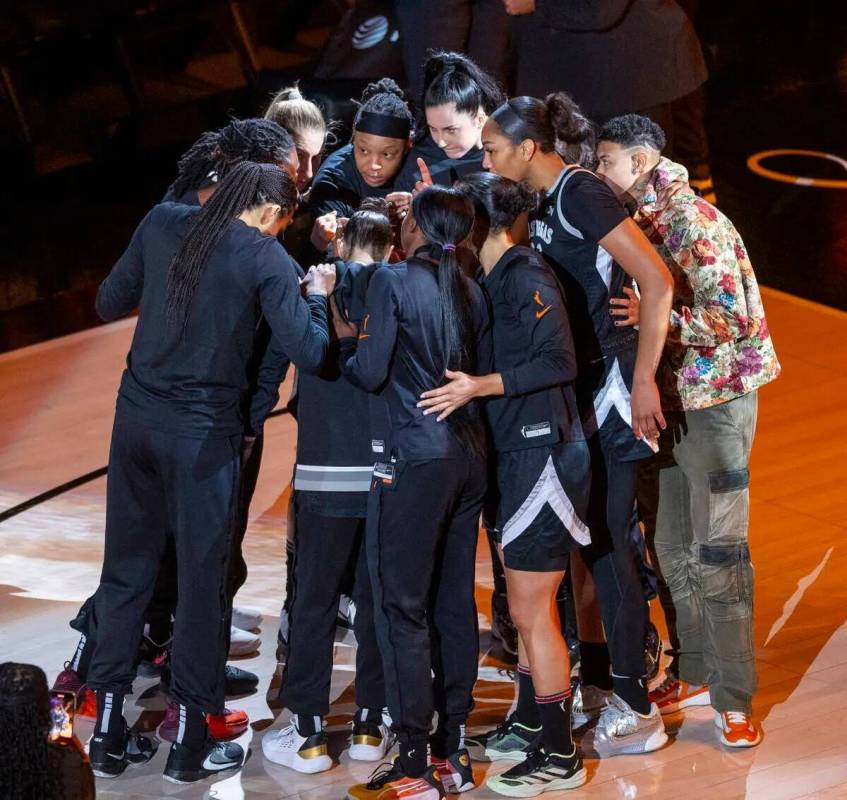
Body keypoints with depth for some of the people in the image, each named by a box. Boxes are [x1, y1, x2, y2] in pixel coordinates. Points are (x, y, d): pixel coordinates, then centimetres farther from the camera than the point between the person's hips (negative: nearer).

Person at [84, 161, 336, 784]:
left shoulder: (163, 224, 3)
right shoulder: (266, 258, -10)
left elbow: (110, 304, 11)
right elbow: (308, 352, -14)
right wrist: (316, 295, 3)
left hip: (137, 416, 5)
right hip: (204, 433, -5)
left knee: (127, 570, 13)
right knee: (202, 581, 6)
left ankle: (108, 734, 16)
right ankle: (191, 744, 12)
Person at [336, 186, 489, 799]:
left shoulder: (393, 281, -8)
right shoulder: (469, 291, 9)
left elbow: (370, 374, -8)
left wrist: (346, 339, 10)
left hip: (416, 459, -7)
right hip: (469, 455, 7)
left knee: (403, 608, -3)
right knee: (456, 604, 11)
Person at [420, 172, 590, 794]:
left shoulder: (525, 275, -15)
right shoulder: (496, 278, 12)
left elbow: (559, 362, -22)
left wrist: (478, 386, -23)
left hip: (544, 454, -9)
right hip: (519, 454, 9)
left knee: (531, 609, -3)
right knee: (530, 604, 18)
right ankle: (529, 726, 30)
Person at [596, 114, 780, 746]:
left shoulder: (693, 221, -17)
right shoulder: (644, 222, 10)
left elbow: (731, 318, -22)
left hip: (715, 398, -9)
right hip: (673, 398, 9)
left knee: (718, 550, -7)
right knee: (674, 545, 14)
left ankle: (734, 699, -2)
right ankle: (696, 672, 26)